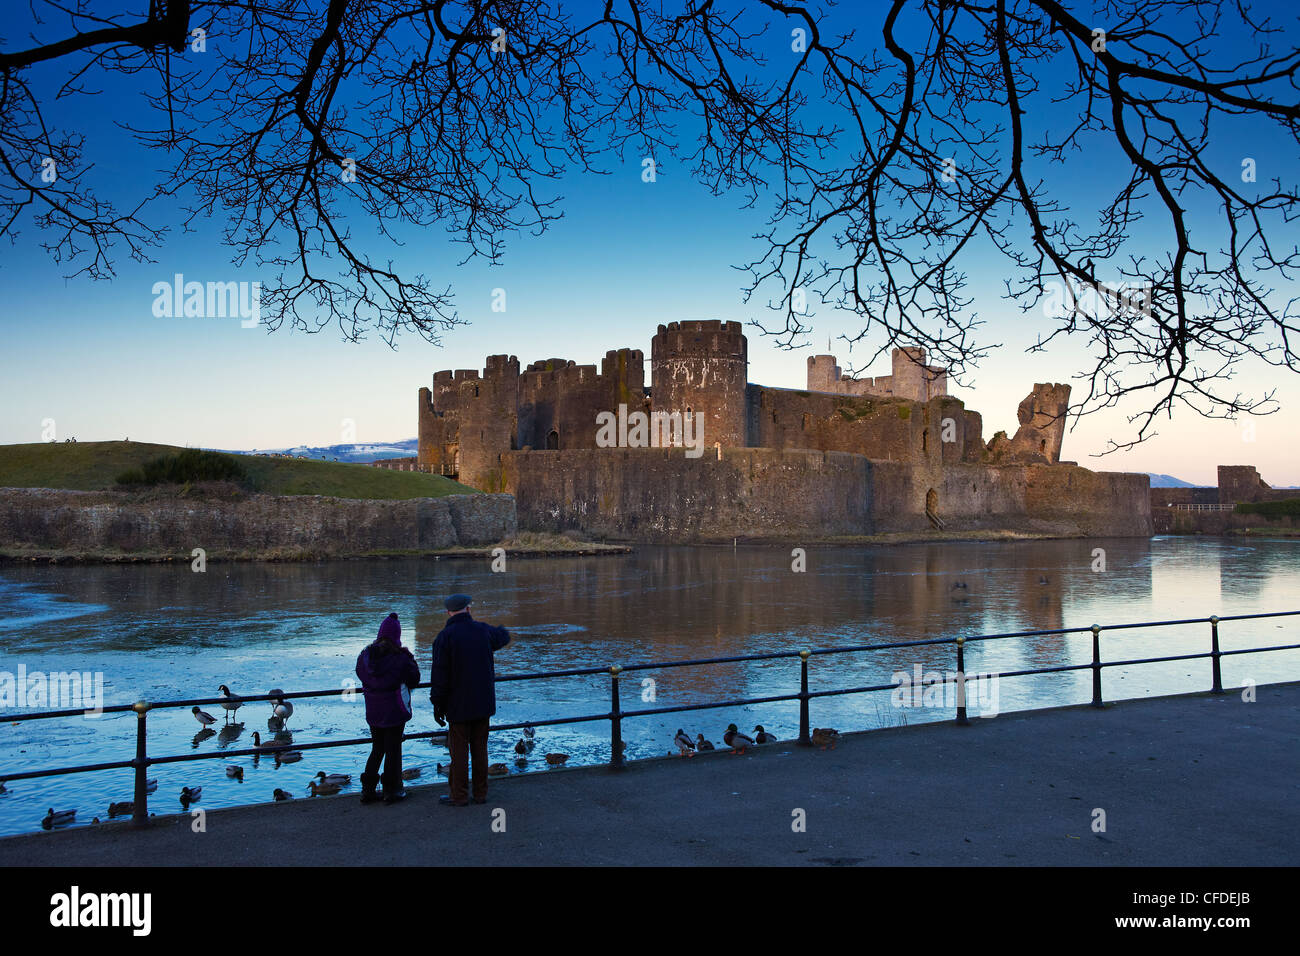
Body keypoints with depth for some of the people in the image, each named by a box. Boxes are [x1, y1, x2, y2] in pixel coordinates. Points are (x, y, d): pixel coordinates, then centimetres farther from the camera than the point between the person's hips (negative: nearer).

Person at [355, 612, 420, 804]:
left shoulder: (365, 655, -3)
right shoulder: (400, 657, -17)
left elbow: (361, 675, 12)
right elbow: (413, 680, -6)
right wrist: (410, 658, 2)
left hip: (373, 712, 5)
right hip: (394, 711, -4)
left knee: (377, 749, 17)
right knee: (393, 750, 6)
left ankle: (367, 790, 17)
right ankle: (392, 790, 12)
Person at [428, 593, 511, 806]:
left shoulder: (445, 637, -12)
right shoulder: (483, 630, 0)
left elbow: (439, 674, -13)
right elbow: (503, 637, 24)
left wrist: (437, 704, -5)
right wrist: (502, 631, 48)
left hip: (459, 705, -4)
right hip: (483, 702, 4)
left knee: (459, 749, 3)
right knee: (480, 747, 11)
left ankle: (459, 795, 9)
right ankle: (481, 793, 16)